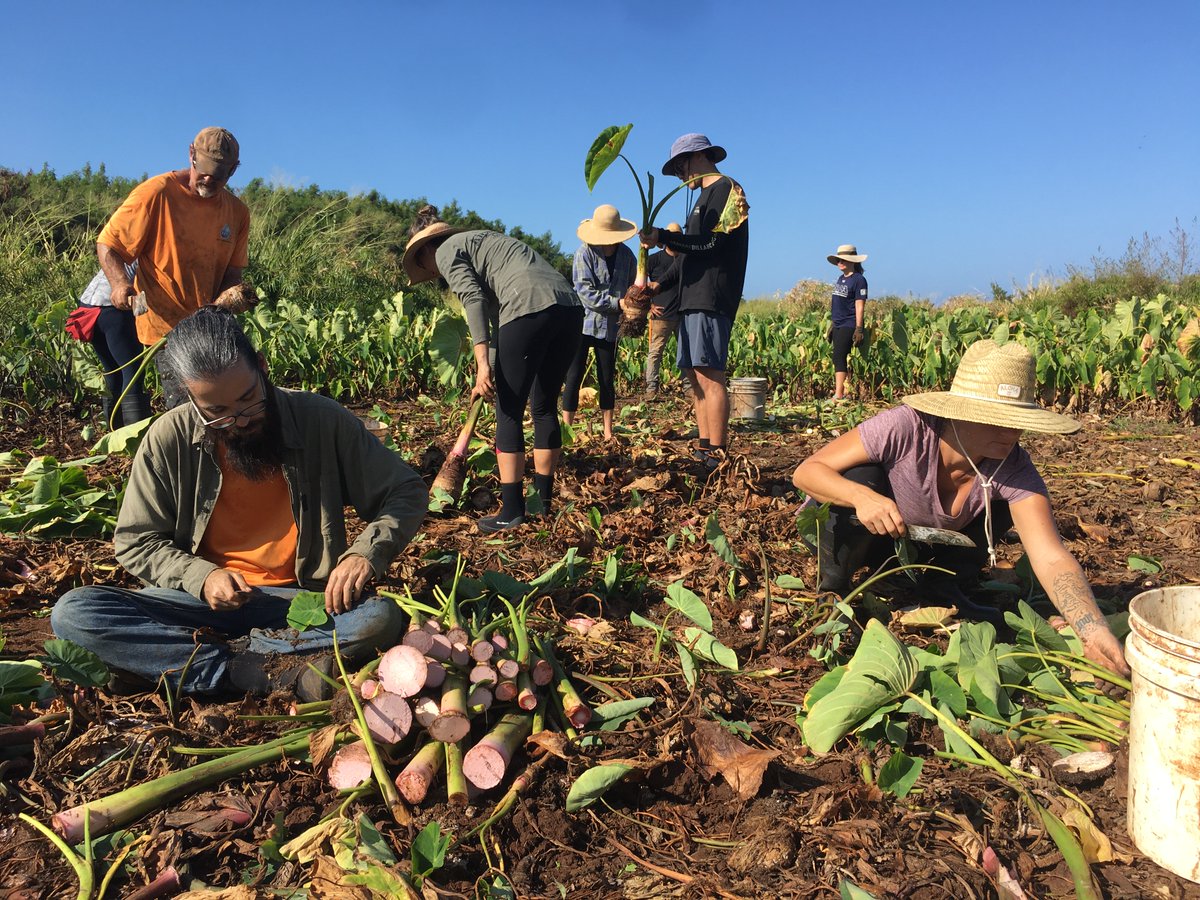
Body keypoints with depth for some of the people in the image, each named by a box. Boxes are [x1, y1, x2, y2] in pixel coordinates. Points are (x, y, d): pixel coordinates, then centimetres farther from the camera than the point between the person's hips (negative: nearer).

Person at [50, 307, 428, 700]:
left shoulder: (323, 421, -9)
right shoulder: (168, 439, -6)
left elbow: (407, 492, -2)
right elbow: (135, 543, 4)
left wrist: (367, 552, -21)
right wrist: (200, 576, -16)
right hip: (200, 599, 3)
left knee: (381, 618, -31)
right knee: (71, 613, -23)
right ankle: (283, 671, -29)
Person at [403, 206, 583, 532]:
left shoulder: (446, 251, 10)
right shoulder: (480, 240, 35)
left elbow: (472, 299, -8)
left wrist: (483, 364, -15)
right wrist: (493, 366, 39)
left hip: (530, 310, -8)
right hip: (570, 308, 8)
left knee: (509, 413, 3)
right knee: (544, 407, 18)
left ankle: (511, 511, 6)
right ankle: (543, 499, 26)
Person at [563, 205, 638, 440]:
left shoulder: (626, 255, 2)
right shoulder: (585, 253, -10)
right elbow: (585, 291, -17)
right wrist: (617, 303, -22)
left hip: (609, 326, 3)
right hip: (583, 323, -3)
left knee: (607, 379, 9)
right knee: (574, 377, -2)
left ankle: (608, 432, 17)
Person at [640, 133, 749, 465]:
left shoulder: (725, 188, -3)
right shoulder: (706, 195, 26)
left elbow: (710, 244, -15)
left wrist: (661, 237, -13)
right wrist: (661, 285, 14)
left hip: (711, 300, -10)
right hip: (694, 299, 10)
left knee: (709, 376, -14)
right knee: (695, 376, 7)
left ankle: (717, 455, -15)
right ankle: (705, 450, 10)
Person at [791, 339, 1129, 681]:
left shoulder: (1012, 467, -25)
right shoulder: (905, 427, -35)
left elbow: (1052, 558, -33)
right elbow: (806, 471, -30)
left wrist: (1096, 635, -48)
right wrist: (859, 496, -49)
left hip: (925, 545, 3)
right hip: (855, 535, -3)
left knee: (1005, 502, -15)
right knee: (861, 478, -35)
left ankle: (943, 585, 5)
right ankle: (834, 588, -10)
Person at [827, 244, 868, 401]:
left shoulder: (859, 280, -10)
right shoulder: (840, 279, 15)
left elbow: (860, 306, -14)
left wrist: (859, 329, -18)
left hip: (848, 325, -9)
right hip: (837, 325, 9)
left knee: (839, 358, -16)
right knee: (837, 359, 9)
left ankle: (838, 396, -19)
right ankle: (842, 391, 15)